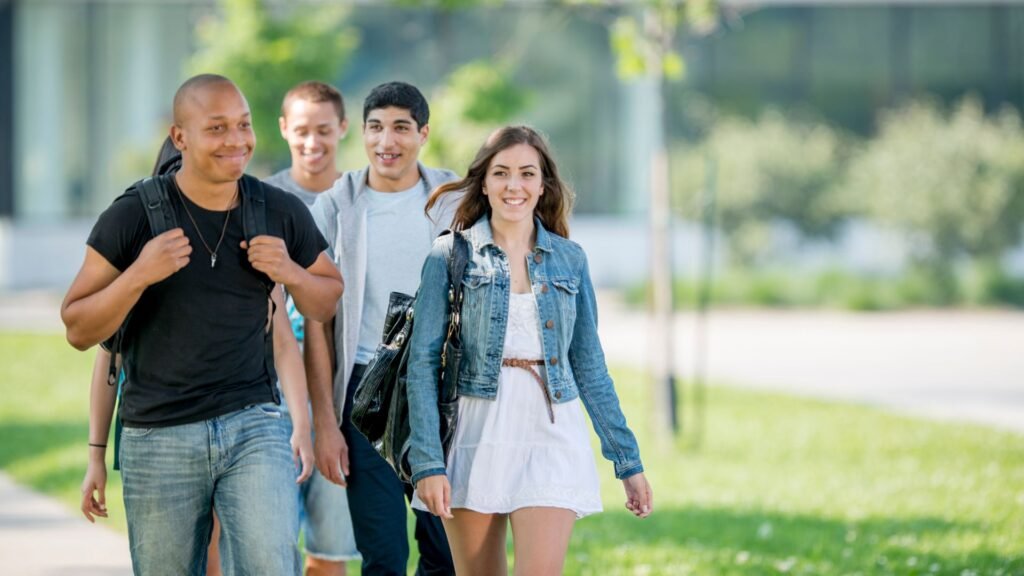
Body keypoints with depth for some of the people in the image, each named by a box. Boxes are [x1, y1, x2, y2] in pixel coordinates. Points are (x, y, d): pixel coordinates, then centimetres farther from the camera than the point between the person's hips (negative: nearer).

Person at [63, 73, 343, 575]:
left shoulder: (281, 214, 2)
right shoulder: (133, 216, -5)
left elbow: (328, 304, 16)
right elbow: (78, 331, -3)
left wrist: (291, 273, -6)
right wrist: (138, 276, -20)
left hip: (253, 425, 1)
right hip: (158, 435, -1)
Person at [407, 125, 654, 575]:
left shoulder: (568, 259, 10)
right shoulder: (451, 256, 2)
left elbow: (590, 367, 15)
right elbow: (422, 363, -2)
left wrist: (628, 460, 12)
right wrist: (427, 463, -12)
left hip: (550, 438, 1)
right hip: (475, 437, -1)